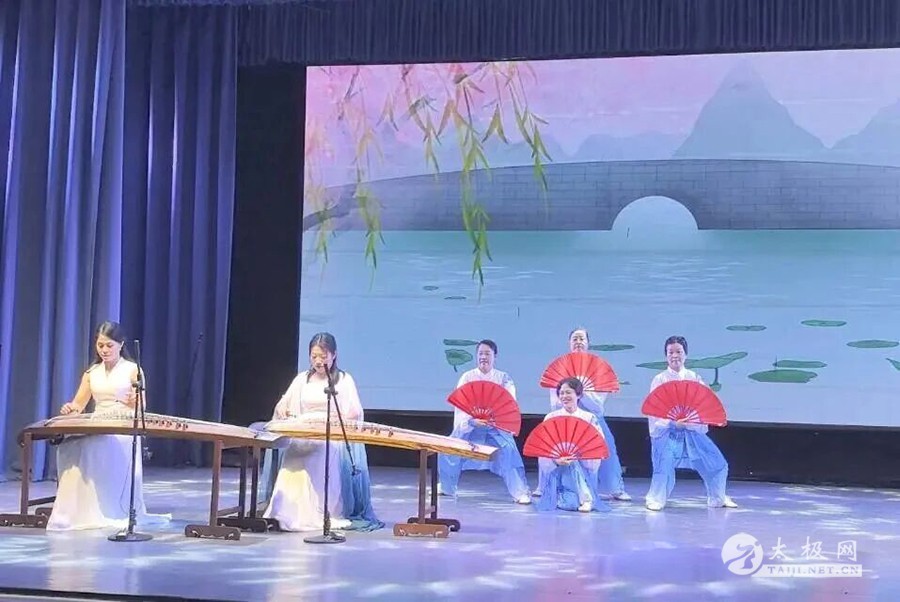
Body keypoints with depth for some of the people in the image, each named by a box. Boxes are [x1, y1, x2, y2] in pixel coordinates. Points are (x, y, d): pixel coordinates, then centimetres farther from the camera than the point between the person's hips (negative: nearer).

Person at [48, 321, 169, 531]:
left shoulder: (132, 369, 5)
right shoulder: (91, 372, 17)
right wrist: (70, 409, -13)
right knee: (71, 447, -28)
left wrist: (135, 402, -23)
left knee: (101, 449, -35)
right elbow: (78, 405, 11)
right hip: (95, 429, 4)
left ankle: (112, 511, -27)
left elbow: (142, 408, 1)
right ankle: (79, 510, -22)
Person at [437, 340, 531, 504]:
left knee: (509, 452, -21)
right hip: (470, 425, 1)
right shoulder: (467, 377, 2)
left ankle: (521, 492, -9)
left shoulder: (503, 378, 2)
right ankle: (446, 487, 18)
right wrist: (471, 420, -24)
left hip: (496, 427, -1)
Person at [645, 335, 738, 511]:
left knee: (717, 463, 7)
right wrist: (672, 422, -24)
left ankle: (717, 498, 30)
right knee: (664, 466, -20)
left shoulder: (694, 378, 7)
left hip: (692, 431, 4)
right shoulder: (660, 380, -1)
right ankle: (656, 500, 4)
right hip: (667, 431, -3)